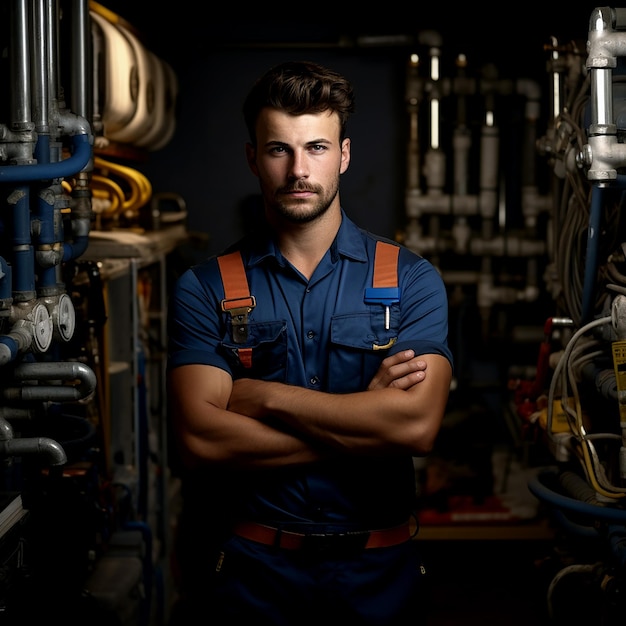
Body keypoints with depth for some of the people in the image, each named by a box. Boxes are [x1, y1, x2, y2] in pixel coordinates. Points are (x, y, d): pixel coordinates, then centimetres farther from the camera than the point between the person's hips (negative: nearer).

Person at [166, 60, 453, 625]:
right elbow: (201, 439, -15)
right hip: (249, 568, -1)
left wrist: (266, 397, -13)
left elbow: (418, 423, -16)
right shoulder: (204, 288, -2)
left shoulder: (411, 280, -1)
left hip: (377, 573, 1)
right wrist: (364, 414, -14)